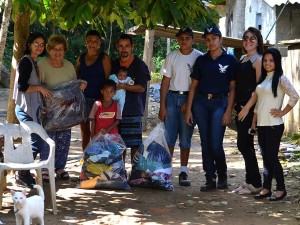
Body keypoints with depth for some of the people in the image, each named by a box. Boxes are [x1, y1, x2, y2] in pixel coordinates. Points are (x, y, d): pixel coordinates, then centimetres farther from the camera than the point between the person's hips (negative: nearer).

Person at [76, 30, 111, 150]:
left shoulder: (104, 58, -1)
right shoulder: (81, 58, 13)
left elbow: (108, 79, -5)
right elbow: (76, 78, 17)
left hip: (98, 99, -5)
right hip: (83, 98, 5)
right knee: (84, 130, 10)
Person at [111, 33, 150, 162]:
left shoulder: (139, 65, -2)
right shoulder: (114, 64, 14)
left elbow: (141, 88, -9)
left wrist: (123, 86, -16)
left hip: (134, 109, -5)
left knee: (135, 143, -5)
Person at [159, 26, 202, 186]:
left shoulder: (199, 57, -1)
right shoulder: (172, 57, 7)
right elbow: (165, 81, 6)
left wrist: (190, 103, -9)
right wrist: (162, 105, -1)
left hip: (189, 98, -2)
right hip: (172, 97, 2)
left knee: (185, 138, 2)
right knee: (169, 136, -1)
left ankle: (183, 172, 9)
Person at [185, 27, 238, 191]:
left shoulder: (230, 60, 1)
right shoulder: (201, 60, 10)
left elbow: (232, 88, 0)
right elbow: (194, 85, 11)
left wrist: (228, 111, -7)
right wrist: (188, 109, 5)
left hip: (220, 103, -3)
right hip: (201, 102, 3)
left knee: (215, 145, -9)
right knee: (205, 144, 3)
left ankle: (222, 176, 14)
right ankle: (210, 180, 11)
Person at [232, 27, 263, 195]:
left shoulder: (258, 60, -7)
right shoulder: (242, 60, 18)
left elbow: (259, 87, -13)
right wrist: (237, 105, 11)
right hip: (241, 107, 9)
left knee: (244, 144, -9)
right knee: (245, 145, 11)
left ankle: (255, 184, -1)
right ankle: (251, 181, 19)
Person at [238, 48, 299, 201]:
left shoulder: (280, 79, -7)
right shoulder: (263, 79, 14)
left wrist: (282, 112, -12)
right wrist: (254, 121, 11)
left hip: (274, 125, -7)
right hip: (261, 124, 7)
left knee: (272, 157, -5)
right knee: (265, 157, 10)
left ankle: (281, 189, 6)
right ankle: (266, 188, 16)